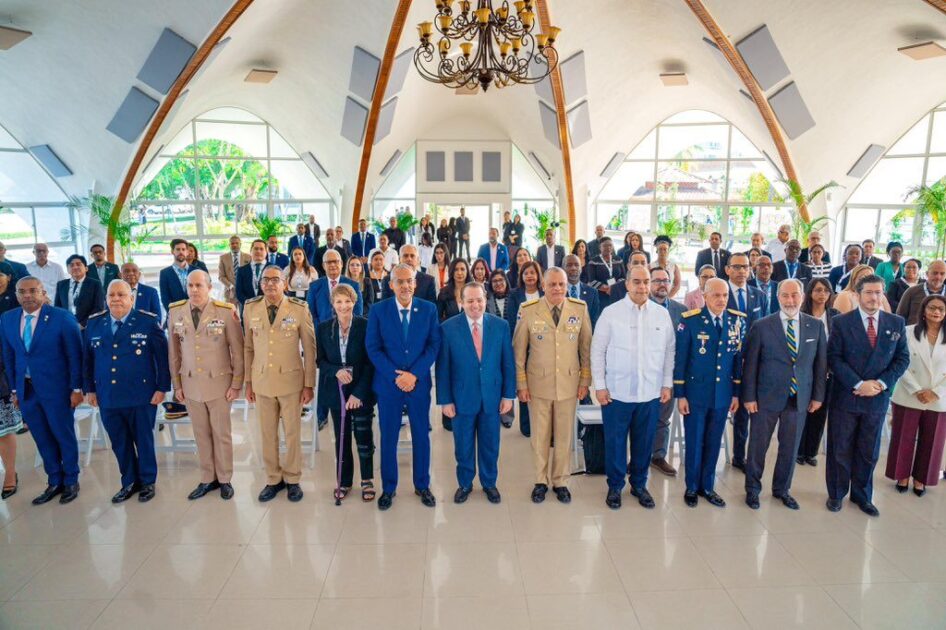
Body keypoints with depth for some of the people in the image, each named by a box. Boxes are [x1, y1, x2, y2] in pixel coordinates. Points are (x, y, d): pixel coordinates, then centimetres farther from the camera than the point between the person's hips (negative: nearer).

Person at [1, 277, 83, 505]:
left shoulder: (62, 317, -10)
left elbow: (75, 354, -8)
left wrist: (77, 388, -9)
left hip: (56, 388, -4)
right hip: (26, 389, 4)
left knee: (64, 435, 8)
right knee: (42, 438, 14)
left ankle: (71, 482, 25)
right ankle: (54, 482, 29)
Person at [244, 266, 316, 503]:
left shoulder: (300, 309, -8)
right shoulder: (250, 308, 1)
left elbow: (310, 349, -4)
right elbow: (248, 347, 7)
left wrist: (309, 384, -5)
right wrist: (248, 382, 7)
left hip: (291, 380, -2)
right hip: (262, 381, 3)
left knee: (293, 432, 8)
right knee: (267, 434, 11)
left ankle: (292, 479, 25)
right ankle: (273, 479, 28)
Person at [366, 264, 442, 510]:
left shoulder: (429, 309, -1)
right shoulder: (378, 310, -3)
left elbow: (434, 345, -4)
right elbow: (373, 348, -6)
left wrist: (414, 374, -15)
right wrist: (396, 376, -15)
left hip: (419, 383, 1)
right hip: (388, 383, 0)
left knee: (421, 436, 11)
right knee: (388, 438, 10)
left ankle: (422, 486, 29)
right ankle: (388, 488, 27)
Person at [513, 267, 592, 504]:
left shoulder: (580, 309, -4)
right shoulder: (528, 311, -7)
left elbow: (586, 348, 3)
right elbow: (518, 351, -2)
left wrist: (585, 380, 2)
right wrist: (521, 384, -3)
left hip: (569, 384, 1)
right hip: (538, 385, -1)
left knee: (564, 436, 12)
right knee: (540, 436, 11)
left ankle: (560, 482, 30)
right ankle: (541, 481, 30)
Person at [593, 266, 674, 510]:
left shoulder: (662, 314, 3)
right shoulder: (611, 312, -5)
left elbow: (669, 351, 9)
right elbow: (597, 351, -3)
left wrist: (667, 384, 7)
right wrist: (599, 385, -5)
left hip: (651, 393, 2)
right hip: (616, 392, -2)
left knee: (644, 443, 14)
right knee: (615, 442, 9)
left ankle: (639, 485, 33)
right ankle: (615, 487, 27)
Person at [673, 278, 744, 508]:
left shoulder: (737, 321, 1)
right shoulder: (690, 320, -10)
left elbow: (738, 358, 7)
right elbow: (679, 359, -7)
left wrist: (736, 392, 7)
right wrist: (680, 395, -8)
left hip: (722, 394, 3)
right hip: (695, 393, -3)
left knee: (713, 443, 14)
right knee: (694, 442, 9)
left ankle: (707, 486, 31)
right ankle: (691, 487, 26)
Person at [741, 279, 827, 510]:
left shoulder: (816, 326, 2)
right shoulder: (761, 326, -7)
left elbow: (821, 363, 7)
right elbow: (750, 364, -6)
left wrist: (818, 395, 4)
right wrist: (749, 397, -8)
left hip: (800, 398, 3)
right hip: (766, 397, -3)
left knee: (790, 447, 14)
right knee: (758, 445, 8)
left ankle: (782, 489, 34)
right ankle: (752, 489, 27)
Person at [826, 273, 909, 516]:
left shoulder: (896, 323, 4)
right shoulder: (841, 322, -6)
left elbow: (902, 358, 4)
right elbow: (834, 358, -8)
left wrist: (881, 383, -10)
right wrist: (858, 384, -16)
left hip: (877, 398, 3)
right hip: (845, 396, -2)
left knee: (869, 452, 14)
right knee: (840, 450, 8)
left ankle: (862, 496, 30)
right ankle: (836, 494, 24)